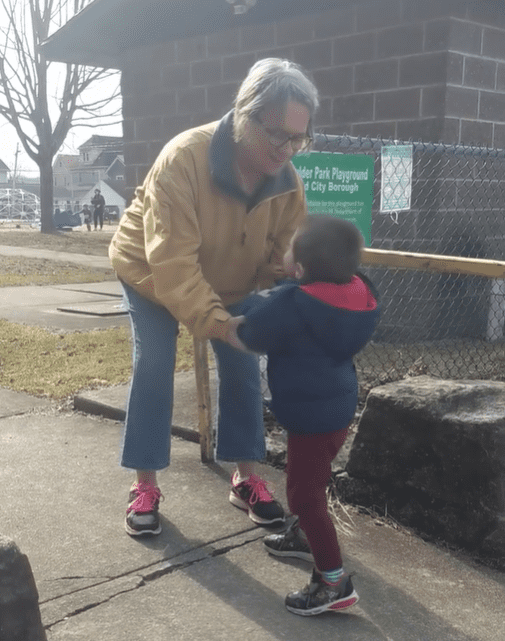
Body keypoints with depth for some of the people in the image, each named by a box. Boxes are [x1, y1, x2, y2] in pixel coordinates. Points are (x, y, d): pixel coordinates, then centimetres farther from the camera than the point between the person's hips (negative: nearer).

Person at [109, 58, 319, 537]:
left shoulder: (288, 184, -21)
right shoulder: (183, 158, -38)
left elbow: (283, 264, -18)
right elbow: (173, 263, -42)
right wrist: (217, 323, -48)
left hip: (228, 282, 4)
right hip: (151, 273, -4)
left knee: (242, 371, 0)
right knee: (153, 370, -8)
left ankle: (246, 479, 14)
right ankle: (145, 487, 5)